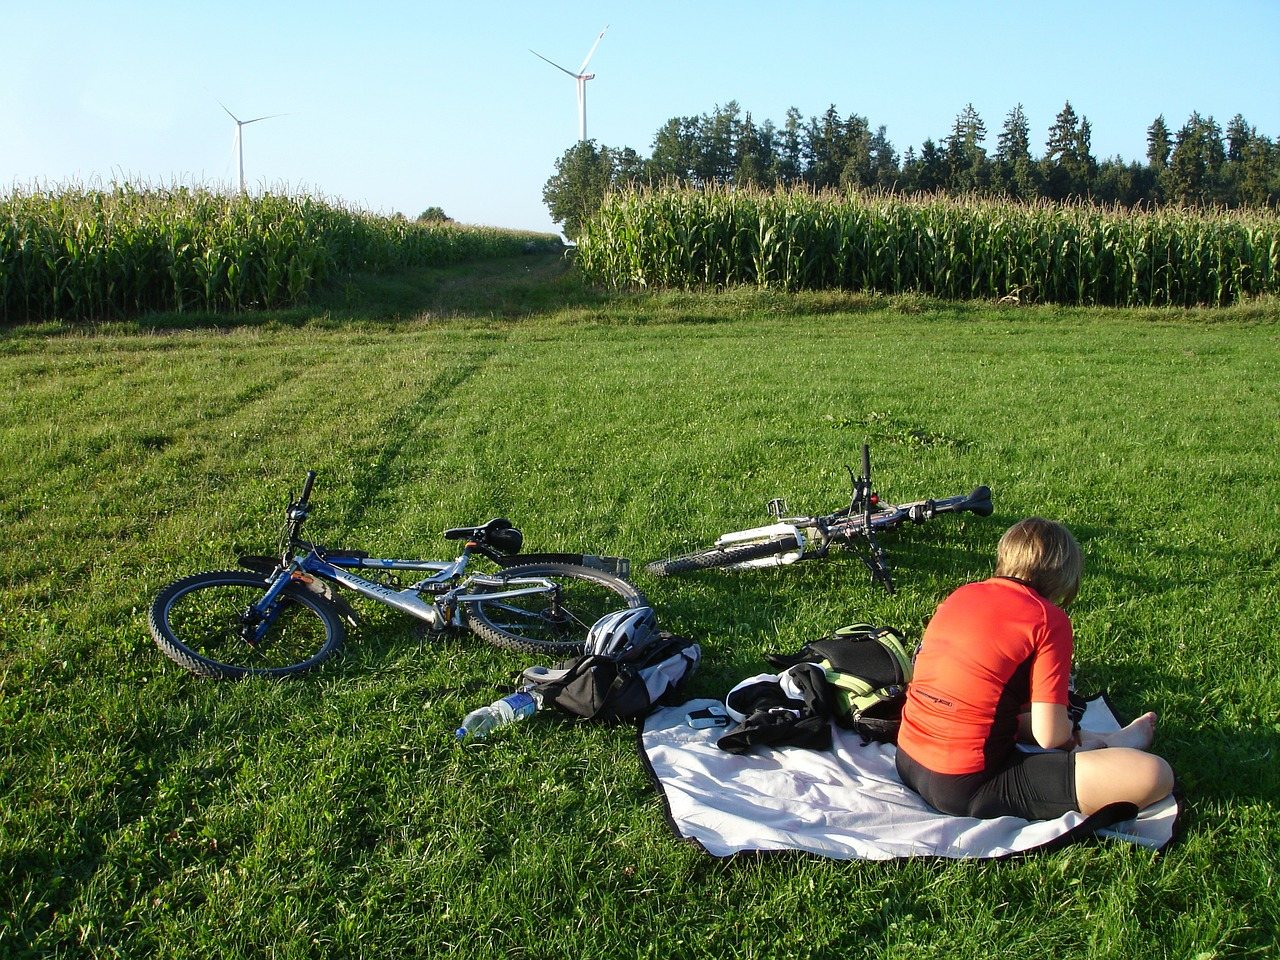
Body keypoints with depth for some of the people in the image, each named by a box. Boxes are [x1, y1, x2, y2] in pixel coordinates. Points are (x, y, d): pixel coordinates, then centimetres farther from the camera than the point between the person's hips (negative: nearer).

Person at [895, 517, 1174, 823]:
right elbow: (1049, 735, -13)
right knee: (1153, 775, -10)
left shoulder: (960, 595, 8)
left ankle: (1099, 740, 38)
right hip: (969, 787, -8)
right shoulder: (1048, 619, -10)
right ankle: (1115, 745, 19)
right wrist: (1074, 733, 12)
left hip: (908, 763, 8)